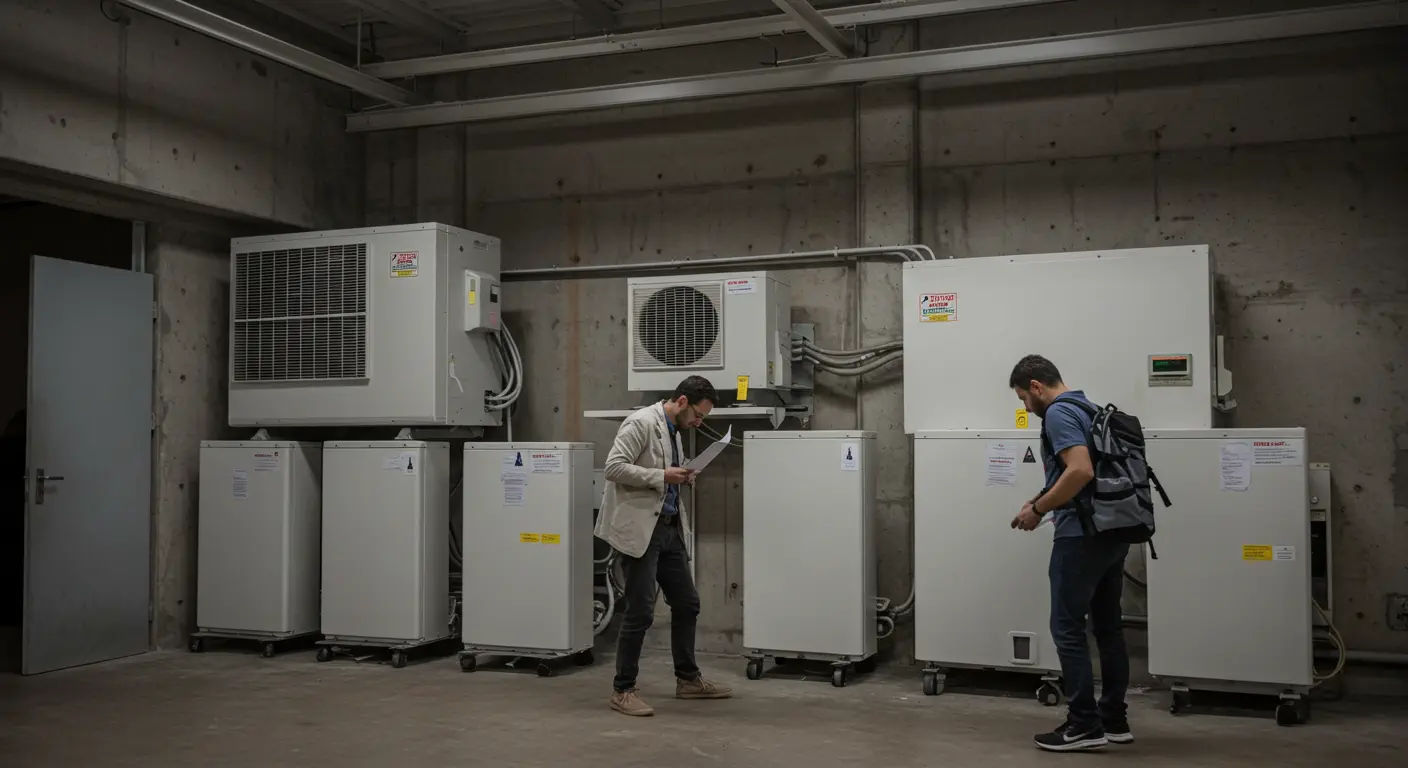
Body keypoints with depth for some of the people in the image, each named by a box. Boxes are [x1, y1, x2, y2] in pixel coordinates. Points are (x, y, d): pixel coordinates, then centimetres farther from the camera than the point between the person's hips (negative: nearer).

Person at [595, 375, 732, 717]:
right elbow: (614, 467, -22)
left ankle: (688, 679, 27)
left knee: (687, 603, 14)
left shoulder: (674, 430, 15)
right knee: (640, 611, -5)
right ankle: (622, 690, 6)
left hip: (668, 528, 9)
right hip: (640, 528, -9)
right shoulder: (642, 422, -13)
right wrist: (662, 476, -22)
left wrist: (680, 478, 5)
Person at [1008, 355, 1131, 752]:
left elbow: (1081, 471, -25)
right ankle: (1114, 720, 18)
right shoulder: (1088, 408, 18)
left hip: (1083, 534, -10)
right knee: (1108, 626, 12)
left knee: (1068, 627, -3)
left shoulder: (1058, 413, -12)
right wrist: (1043, 503, 20)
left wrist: (1038, 510, -15)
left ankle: (1085, 724, -1)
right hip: (1112, 532, 10)